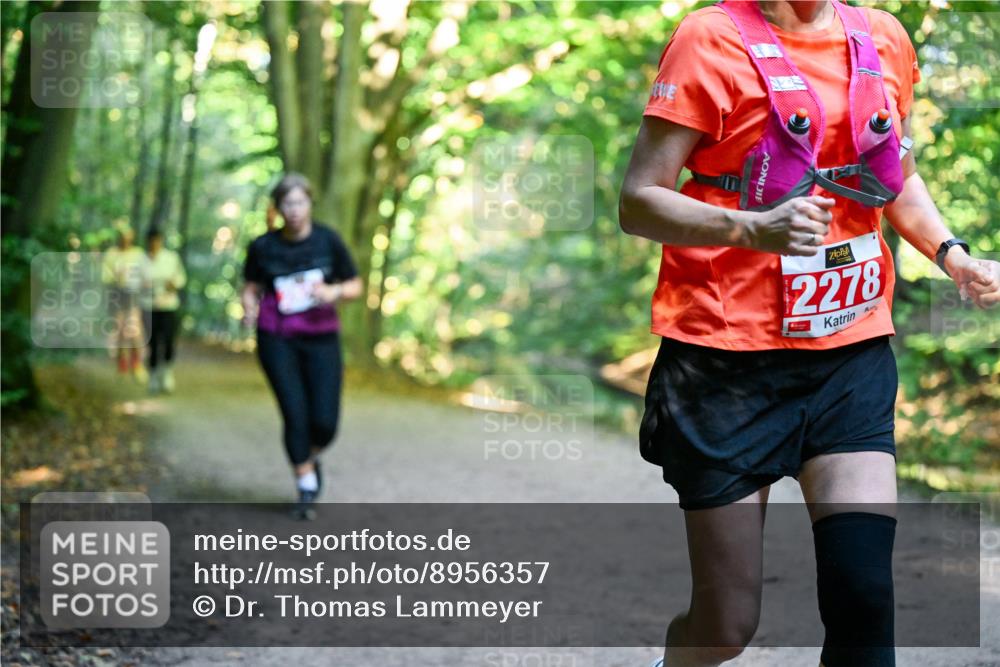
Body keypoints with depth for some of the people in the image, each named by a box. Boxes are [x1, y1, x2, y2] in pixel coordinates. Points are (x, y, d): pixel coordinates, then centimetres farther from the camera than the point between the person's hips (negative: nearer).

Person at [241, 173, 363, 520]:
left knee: (325, 422, -6)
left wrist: (334, 292, -16)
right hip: (277, 339, 0)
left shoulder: (328, 240, -1)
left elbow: (355, 286, 5)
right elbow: (251, 288, 11)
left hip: (321, 338, 1)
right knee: (295, 415, -9)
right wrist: (249, 308, -11)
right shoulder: (262, 247, -1)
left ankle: (311, 457, 30)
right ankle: (306, 489, 10)